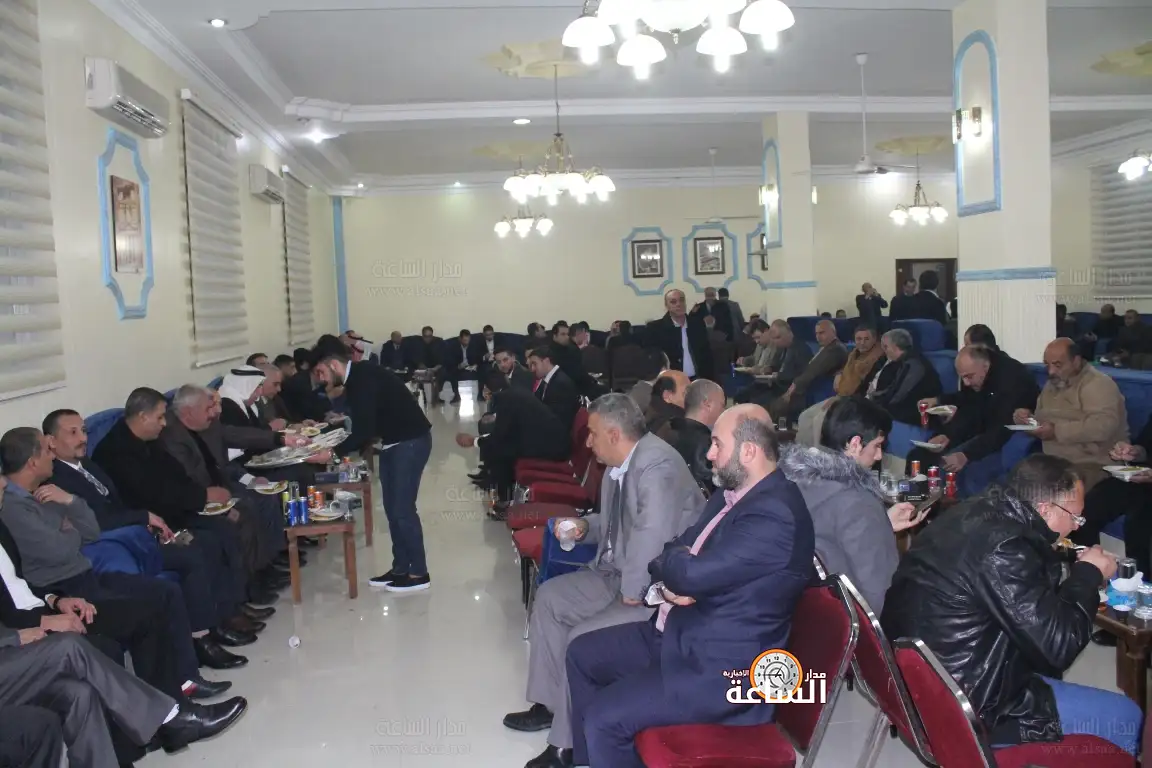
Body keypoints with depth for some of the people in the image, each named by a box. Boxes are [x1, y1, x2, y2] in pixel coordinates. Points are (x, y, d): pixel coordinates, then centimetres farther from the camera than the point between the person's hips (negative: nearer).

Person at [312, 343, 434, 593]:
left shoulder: (363, 377, -22)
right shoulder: (355, 378, 8)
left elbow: (364, 428, -27)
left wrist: (333, 453, -20)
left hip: (411, 441, -10)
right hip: (392, 443, 10)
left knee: (403, 509, -6)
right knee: (392, 508, 10)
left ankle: (419, 573, 4)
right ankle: (400, 568, 19)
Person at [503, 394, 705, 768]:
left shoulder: (657, 464, -26)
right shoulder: (618, 467, 4)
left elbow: (653, 534, -36)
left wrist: (632, 590, -26)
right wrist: (585, 526, 4)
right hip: (619, 574, 10)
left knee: (581, 640, -20)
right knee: (549, 596, 10)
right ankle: (550, 703, 22)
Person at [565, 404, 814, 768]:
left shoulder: (774, 515, -25)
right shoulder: (734, 494, 7)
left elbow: (692, 574, -30)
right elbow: (675, 558, 13)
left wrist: (672, 560, -7)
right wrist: (668, 581, -10)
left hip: (720, 668, -10)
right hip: (682, 633, 10)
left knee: (603, 718, -18)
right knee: (582, 653, 14)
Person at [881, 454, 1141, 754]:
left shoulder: (974, 513, 2)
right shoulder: (1002, 548, -26)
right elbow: (1057, 646, -19)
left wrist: (1079, 575, 9)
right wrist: (1089, 575, -6)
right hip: (962, 708, -9)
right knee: (1125, 716, 2)